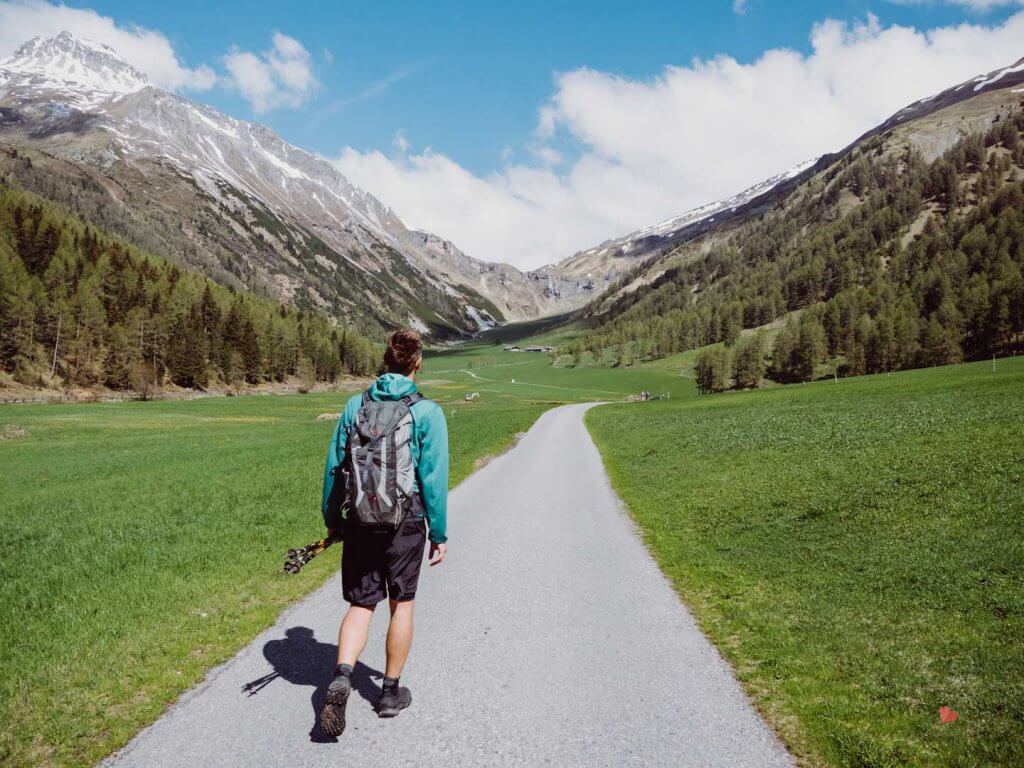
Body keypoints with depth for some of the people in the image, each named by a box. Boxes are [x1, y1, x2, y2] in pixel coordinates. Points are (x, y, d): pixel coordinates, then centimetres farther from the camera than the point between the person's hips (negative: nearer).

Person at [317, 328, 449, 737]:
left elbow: (334, 466, 5)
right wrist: (440, 533, -2)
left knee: (360, 605, 11)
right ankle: (391, 691, 24)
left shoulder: (355, 405, 2)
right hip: (405, 523, -2)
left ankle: (341, 677, -12)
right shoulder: (427, 412, -8)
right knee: (401, 604, 14)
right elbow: (434, 477, -9)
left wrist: (332, 518, 15)